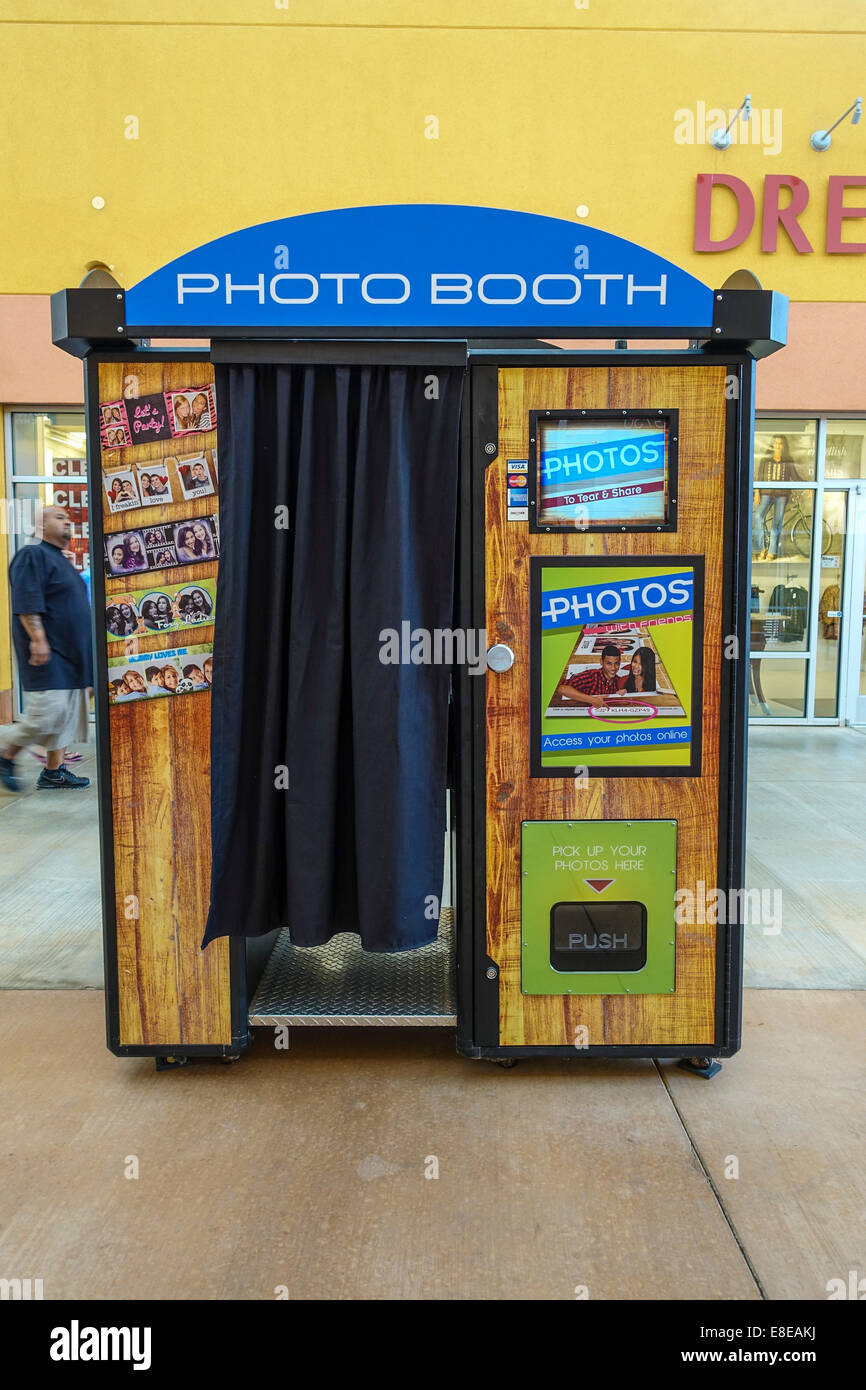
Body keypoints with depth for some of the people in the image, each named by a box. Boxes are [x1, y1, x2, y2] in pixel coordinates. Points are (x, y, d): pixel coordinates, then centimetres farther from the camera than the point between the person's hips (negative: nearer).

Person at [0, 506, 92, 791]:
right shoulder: (32, 555, -7)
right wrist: (37, 638, -25)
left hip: (69, 652, 10)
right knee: (47, 711, -13)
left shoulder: (62, 561, 21)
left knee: (67, 713, 7)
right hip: (46, 651, -10)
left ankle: (53, 772, 13)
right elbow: (27, 603, -17)